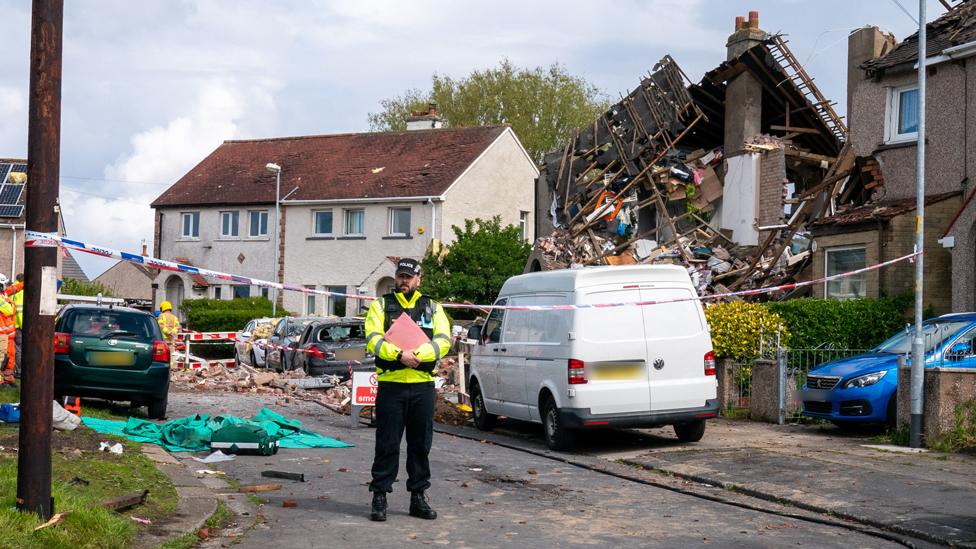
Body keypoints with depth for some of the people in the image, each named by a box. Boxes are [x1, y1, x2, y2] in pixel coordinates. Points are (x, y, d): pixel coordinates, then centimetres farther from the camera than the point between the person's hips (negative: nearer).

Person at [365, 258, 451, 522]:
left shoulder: (432, 307, 12)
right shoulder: (381, 305, 8)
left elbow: (443, 341, -2)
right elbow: (373, 340, -6)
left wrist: (417, 354, -18)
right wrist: (399, 354, -21)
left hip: (422, 384, 2)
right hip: (391, 384, -2)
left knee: (421, 444, 7)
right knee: (387, 444, -1)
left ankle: (418, 497, 16)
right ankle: (379, 497, 7)